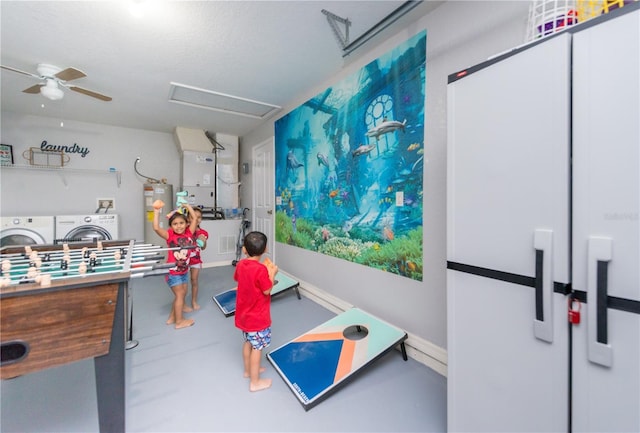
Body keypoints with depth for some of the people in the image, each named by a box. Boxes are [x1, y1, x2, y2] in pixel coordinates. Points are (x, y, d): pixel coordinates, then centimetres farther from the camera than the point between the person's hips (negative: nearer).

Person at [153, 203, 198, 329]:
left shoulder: (189, 233, -5)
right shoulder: (170, 235, -14)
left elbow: (195, 219, -5)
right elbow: (156, 228, -28)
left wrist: (188, 206, 2)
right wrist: (156, 212, -28)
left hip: (184, 270, 5)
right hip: (173, 272, -5)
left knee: (182, 294, 15)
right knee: (179, 294, 1)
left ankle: (172, 317, 32)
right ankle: (179, 321, 16)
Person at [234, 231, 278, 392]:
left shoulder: (241, 265, -6)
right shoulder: (261, 269, -28)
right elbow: (267, 291, -22)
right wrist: (272, 273, -11)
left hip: (244, 314, 8)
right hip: (257, 317, -7)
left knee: (248, 343, 25)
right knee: (257, 348, 9)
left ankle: (248, 370, 44)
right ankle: (255, 382, 24)